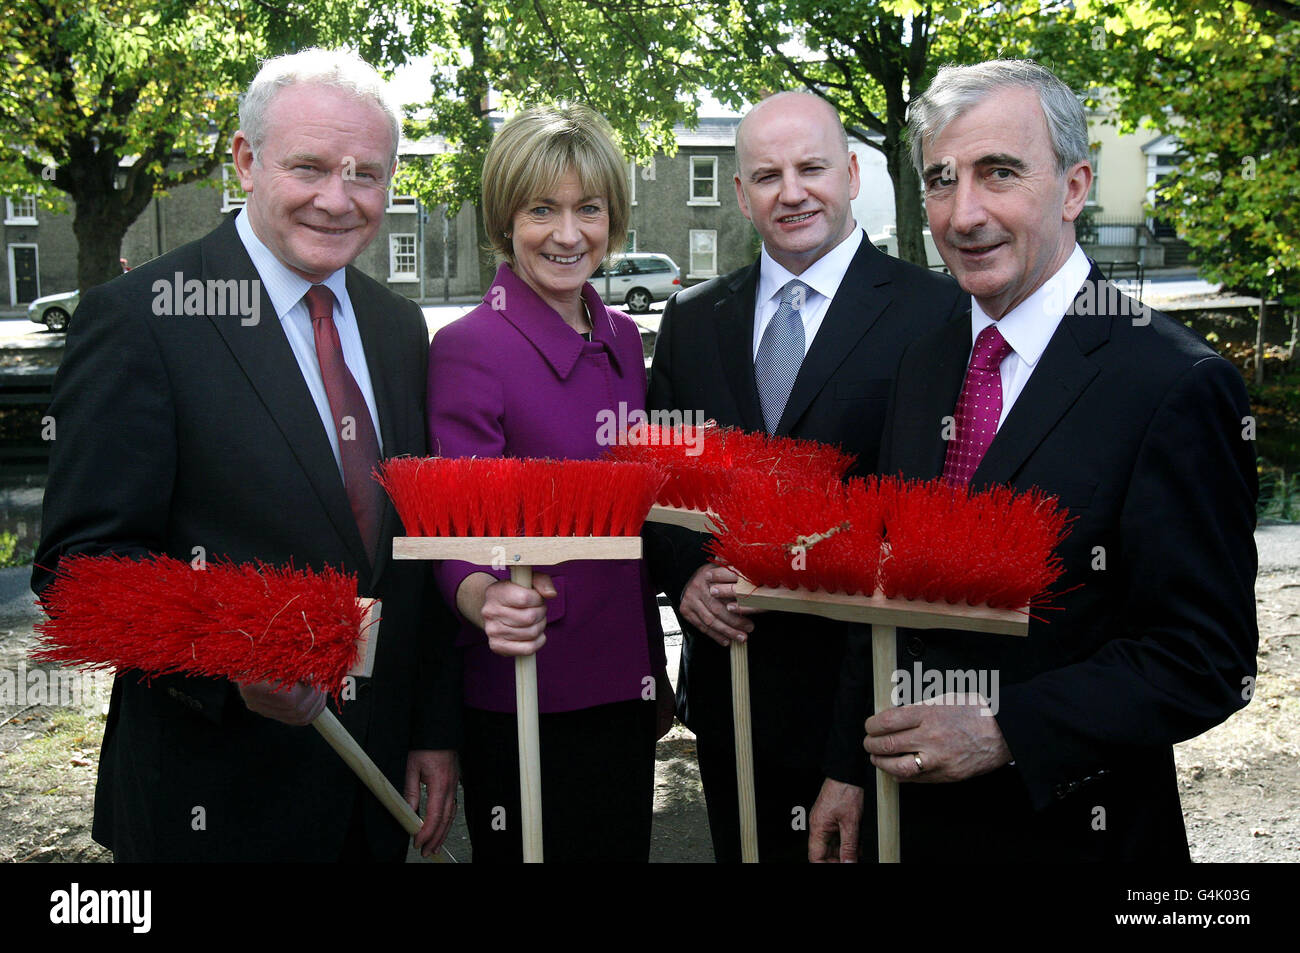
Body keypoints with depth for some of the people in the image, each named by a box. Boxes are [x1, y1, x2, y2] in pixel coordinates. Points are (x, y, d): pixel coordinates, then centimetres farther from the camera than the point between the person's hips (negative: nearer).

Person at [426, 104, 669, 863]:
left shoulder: (623, 339, 6)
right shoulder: (467, 349, -14)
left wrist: (655, 671, 11)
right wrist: (484, 597, -37)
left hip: (623, 686, 6)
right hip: (524, 705, -6)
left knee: (625, 843, 18)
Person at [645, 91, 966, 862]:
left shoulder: (937, 313, -7)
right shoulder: (693, 320, 9)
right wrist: (688, 576, -7)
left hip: (865, 683, -4)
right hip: (728, 681, 5)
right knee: (741, 849, 18)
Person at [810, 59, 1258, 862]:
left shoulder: (1177, 384, -17)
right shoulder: (925, 365, 4)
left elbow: (1207, 659, -17)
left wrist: (1003, 732, -24)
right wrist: (851, 769, 7)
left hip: (1068, 825, -5)